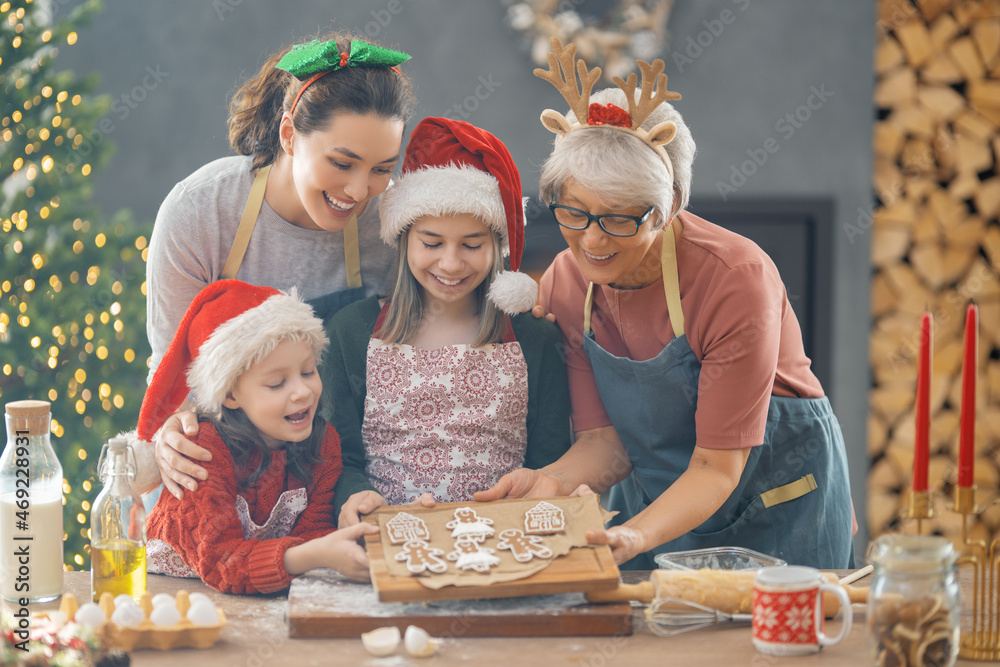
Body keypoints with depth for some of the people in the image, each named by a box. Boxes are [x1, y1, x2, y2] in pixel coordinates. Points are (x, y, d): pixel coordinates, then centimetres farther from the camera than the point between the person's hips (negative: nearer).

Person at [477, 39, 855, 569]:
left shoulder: (736, 278, -29)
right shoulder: (563, 286, -13)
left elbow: (718, 467, -26)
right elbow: (605, 440, -9)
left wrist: (636, 536, -42)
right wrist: (554, 480, -31)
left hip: (777, 511, -4)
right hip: (654, 498, 4)